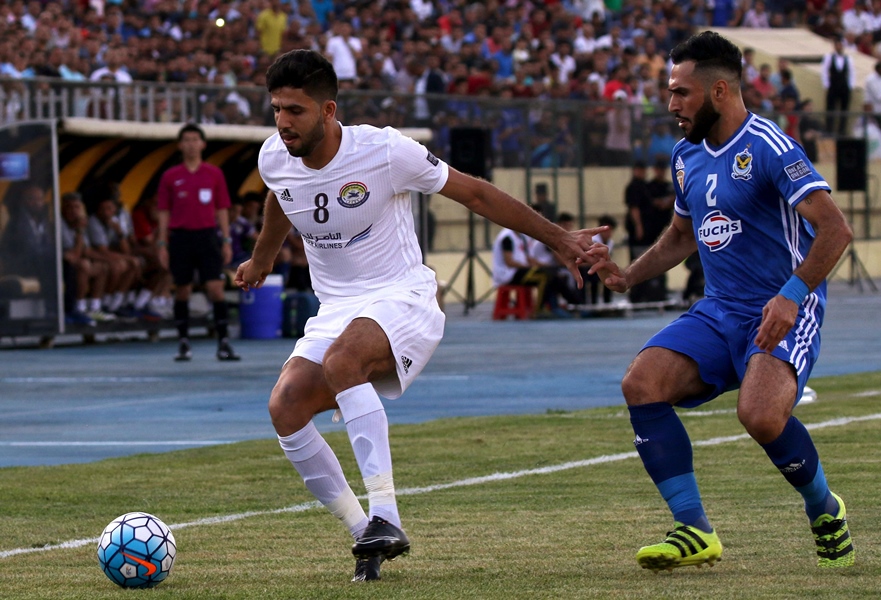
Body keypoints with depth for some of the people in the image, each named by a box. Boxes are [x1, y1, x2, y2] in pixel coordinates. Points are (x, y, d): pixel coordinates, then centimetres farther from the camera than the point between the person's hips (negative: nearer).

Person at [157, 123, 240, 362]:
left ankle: (223, 342, -11)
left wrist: (226, 241, 3)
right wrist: (162, 244, 2)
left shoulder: (214, 174, 7)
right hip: (180, 237, 0)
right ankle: (183, 343, 11)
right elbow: (164, 212, 8)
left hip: (207, 236, 0)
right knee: (182, 290, 3)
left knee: (216, 288, -10)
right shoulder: (170, 177, 6)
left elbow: (222, 209, 9)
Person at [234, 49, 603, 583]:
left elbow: (475, 194, -5)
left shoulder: (385, 151, -17)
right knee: (285, 407, -20)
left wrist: (559, 240, -1)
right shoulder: (274, 161, -2)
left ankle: (385, 518, -39)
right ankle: (367, 536, -8)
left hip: (402, 299, -6)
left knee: (340, 361, -37)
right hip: (336, 311, 6)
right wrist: (262, 260, 44)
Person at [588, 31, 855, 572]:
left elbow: (835, 228, -22)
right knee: (641, 383, -17)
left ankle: (825, 510, -1)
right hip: (719, 312, 8)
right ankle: (695, 531, -13)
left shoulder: (769, 149, -14)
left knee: (761, 414, -32)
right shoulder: (688, 156, 12)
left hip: (784, 311, -8)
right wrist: (626, 277, 15)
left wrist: (792, 295, -32)